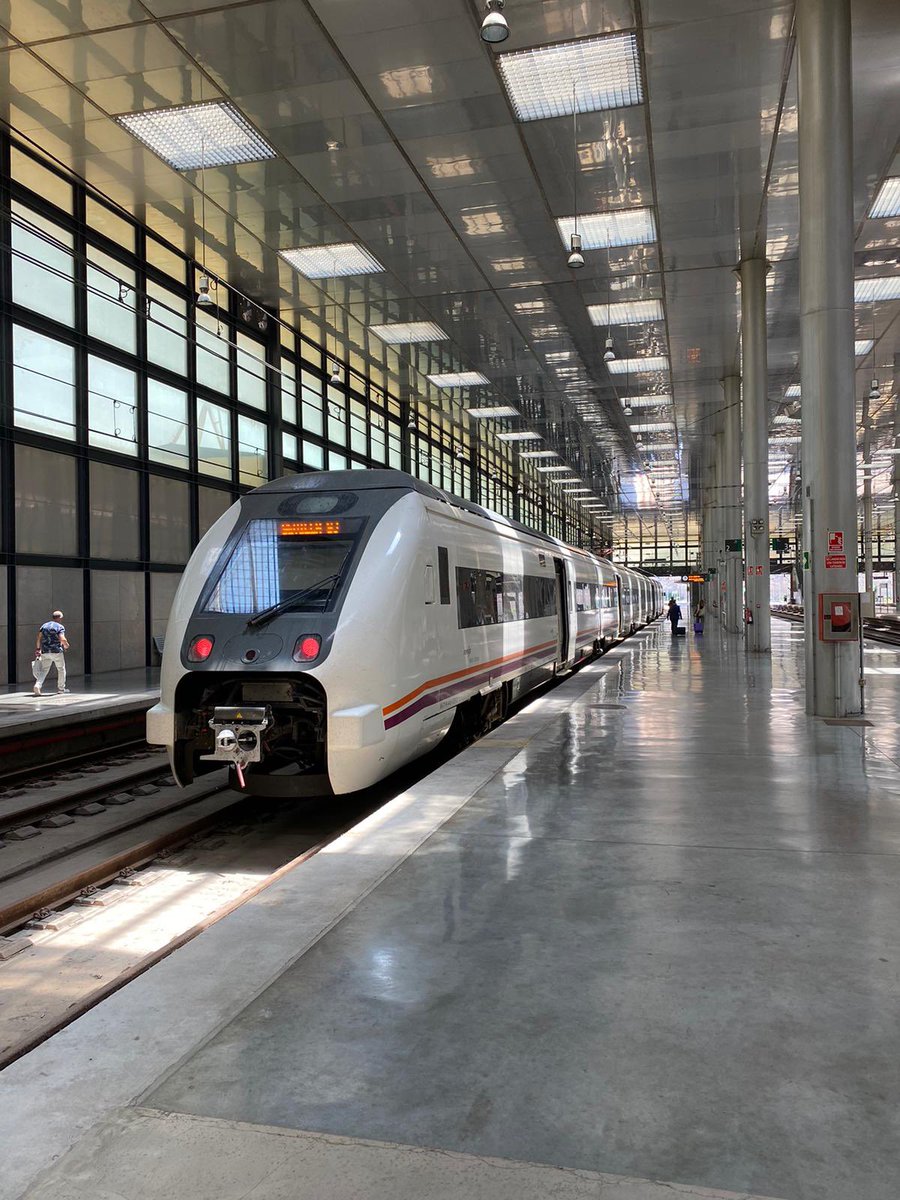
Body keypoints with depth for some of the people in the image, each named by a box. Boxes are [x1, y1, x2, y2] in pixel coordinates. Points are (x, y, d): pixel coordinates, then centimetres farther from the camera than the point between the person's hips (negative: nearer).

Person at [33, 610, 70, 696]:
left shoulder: (44, 625, 11)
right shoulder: (60, 627, -5)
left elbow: (39, 638, 4)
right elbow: (62, 639, -17)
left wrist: (37, 649, 9)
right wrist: (66, 645, 1)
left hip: (45, 652, 4)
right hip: (57, 651, -4)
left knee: (44, 670, 5)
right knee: (61, 669, 14)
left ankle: (37, 685, -18)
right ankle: (61, 688, 21)